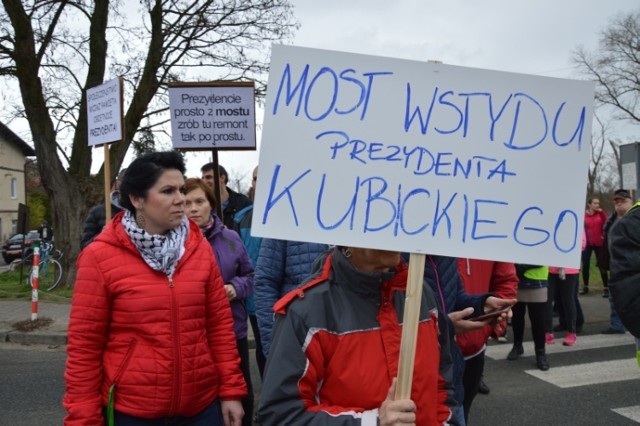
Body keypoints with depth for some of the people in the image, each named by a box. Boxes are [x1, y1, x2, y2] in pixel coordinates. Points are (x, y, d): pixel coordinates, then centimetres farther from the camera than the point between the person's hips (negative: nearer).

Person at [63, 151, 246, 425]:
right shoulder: (99, 256, -8)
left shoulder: (199, 247, 0)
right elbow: (84, 346, -5)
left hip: (202, 403, 3)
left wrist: (231, 390, 1)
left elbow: (220, 324, 3)